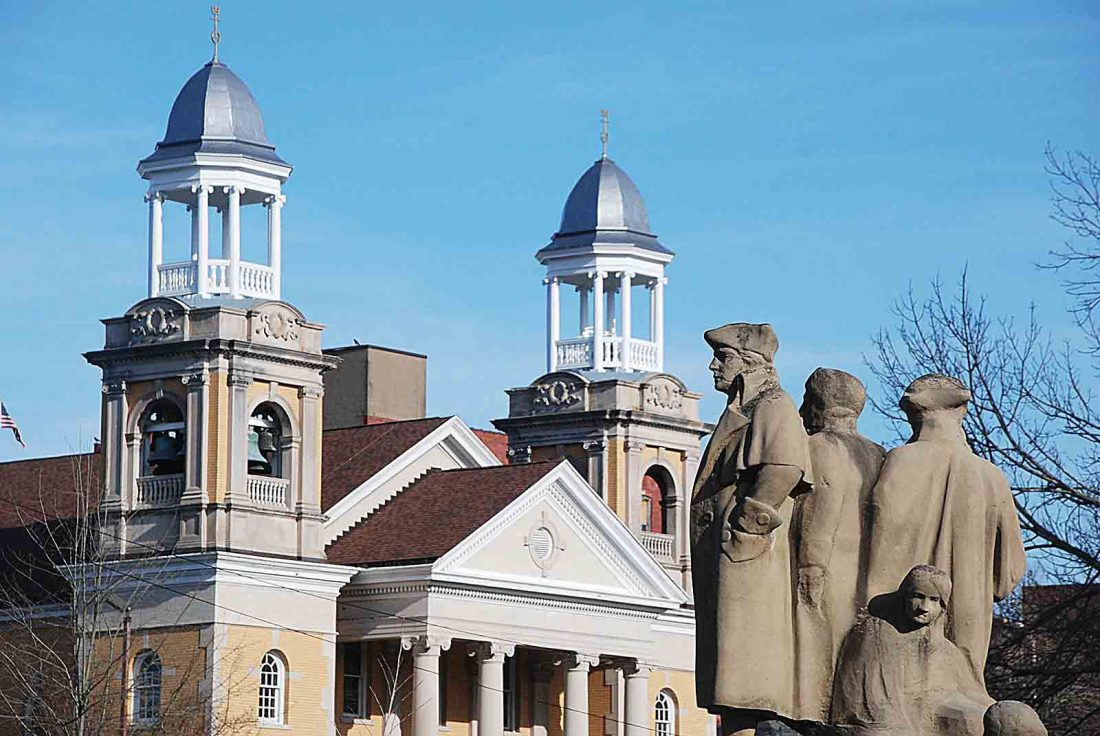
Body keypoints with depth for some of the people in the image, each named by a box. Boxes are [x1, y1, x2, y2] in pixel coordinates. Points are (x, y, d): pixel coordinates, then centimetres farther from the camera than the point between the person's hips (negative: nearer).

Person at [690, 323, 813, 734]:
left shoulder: (771, 407, -6)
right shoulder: (739, 414, 25)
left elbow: (783, 469, -23)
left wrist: (741, 529, -21)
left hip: (744, 560, -10)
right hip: (722, 562, 10)